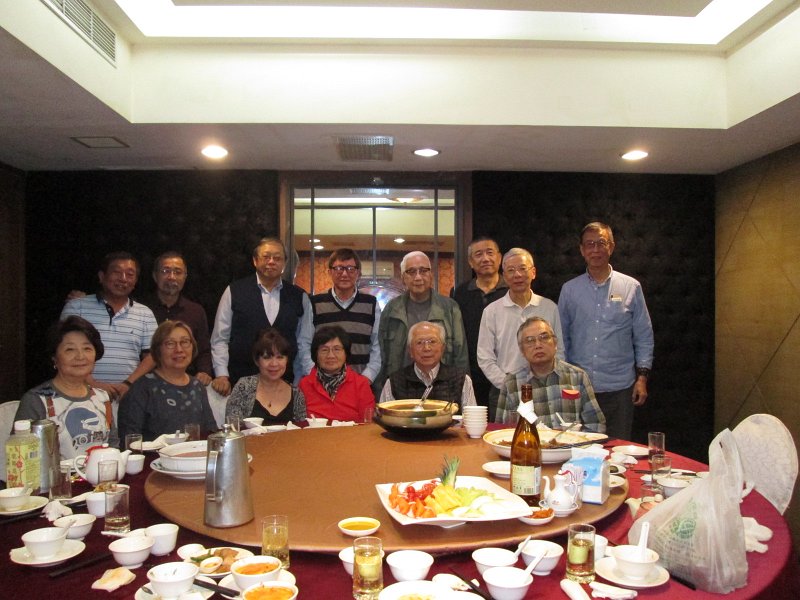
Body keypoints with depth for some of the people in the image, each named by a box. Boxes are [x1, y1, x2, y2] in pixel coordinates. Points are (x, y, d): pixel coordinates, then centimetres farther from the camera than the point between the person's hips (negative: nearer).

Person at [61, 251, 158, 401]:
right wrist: (92, 384, -11)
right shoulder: (75, 307, 5)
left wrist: (128, 384, -8)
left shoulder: (145, 314, 10)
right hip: (86, 393, -1)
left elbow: (151, 356, 7)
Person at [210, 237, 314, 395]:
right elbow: (219, 339, 4)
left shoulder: (300, 297, 7)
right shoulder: (234, 292, 3)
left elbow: (304, 343, 9)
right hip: (239, 381, -1)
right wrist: (221, 375, -5)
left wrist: (301, 385, 4)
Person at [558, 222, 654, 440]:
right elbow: (562, 338, 10)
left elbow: (644, 337, 5)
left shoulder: (631, 287, 3)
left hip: (619, 388, -1)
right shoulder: (569, 289, 6)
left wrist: (642, 377, -1)